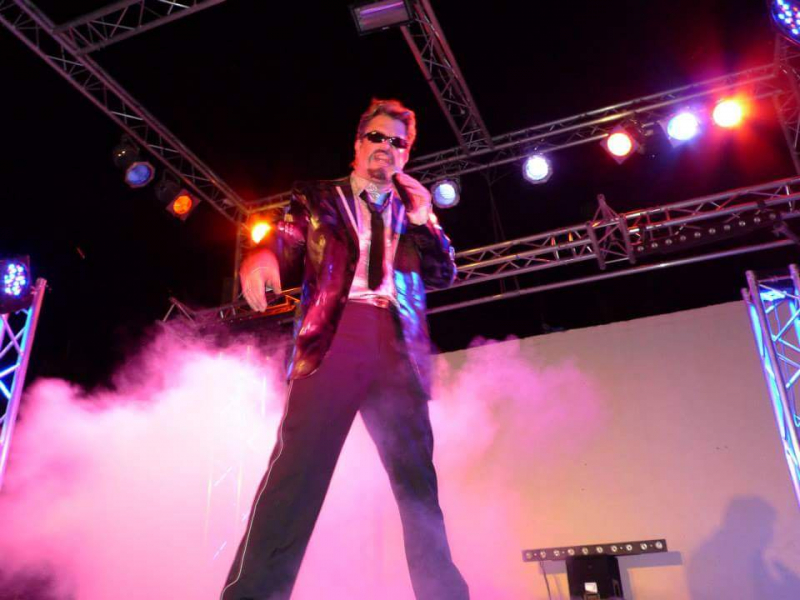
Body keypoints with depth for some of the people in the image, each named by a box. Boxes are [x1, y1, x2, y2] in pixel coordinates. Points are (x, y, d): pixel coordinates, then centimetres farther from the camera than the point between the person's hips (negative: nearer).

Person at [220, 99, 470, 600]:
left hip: (399, 346, 3)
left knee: (419, 481, 0)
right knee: (298, 466, -16)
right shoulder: (318, 197, 21)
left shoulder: (412, 208, 28)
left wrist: (423, 221, 6)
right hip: (334, 336, -2)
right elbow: (287, 242, 5)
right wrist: (262, 256, -19)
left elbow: (445, 276, 20)